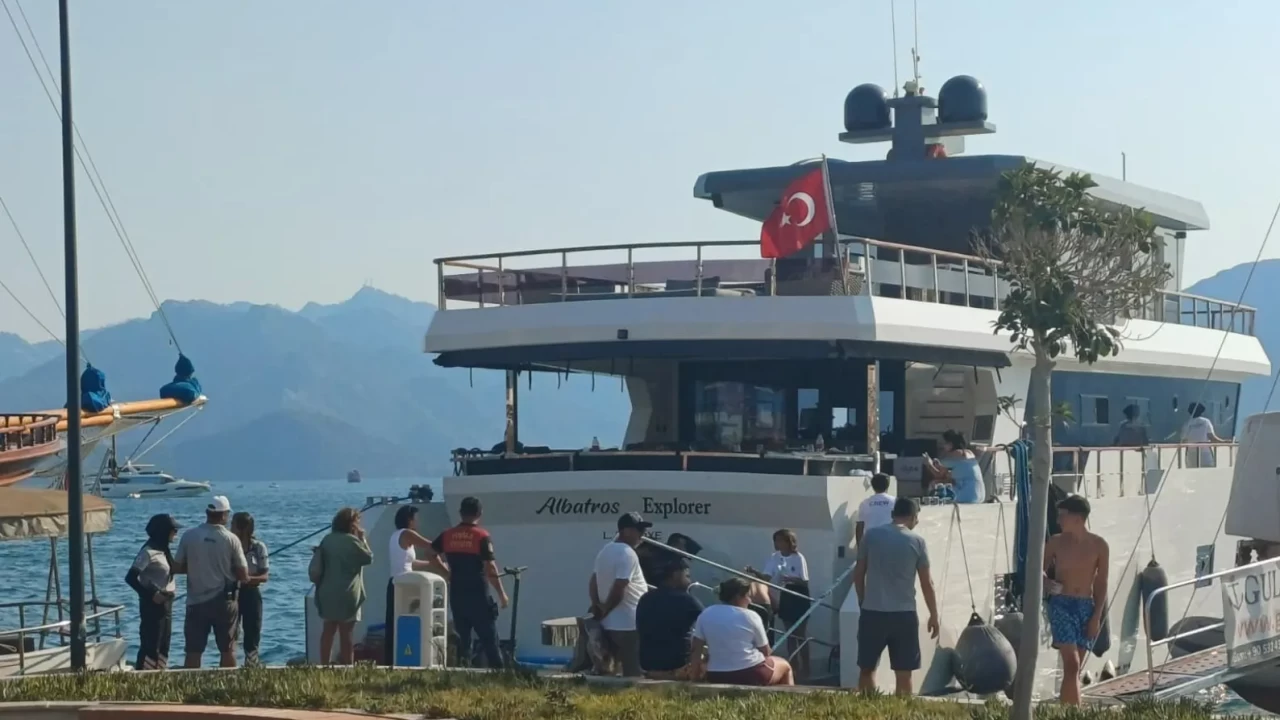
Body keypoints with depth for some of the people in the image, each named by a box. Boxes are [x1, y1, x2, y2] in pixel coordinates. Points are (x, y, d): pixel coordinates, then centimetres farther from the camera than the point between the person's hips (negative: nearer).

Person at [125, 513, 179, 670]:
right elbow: (130, 577, -19)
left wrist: (171, 589, 3)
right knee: (150, 646, -8)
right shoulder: (149, 551, -15)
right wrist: (151, 594, -21)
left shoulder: (163, 550, 12)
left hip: (166, 603, 9)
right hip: (153, 605, -9)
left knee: (163, 647, 11)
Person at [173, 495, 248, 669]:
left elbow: (177, 568, 3)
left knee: (193, 651, 5)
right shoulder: (231, 539, -8)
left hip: (196, 602, 1)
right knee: (227, 650, 9)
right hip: (223, 602, -1)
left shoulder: (189, 536, -4)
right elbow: (244, 576, -6)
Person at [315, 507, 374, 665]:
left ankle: (324, 666, 13)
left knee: (328, 630, 12)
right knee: (346, 633, -2)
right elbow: (369, 558, -4)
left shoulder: (327, 539, 8)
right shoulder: (351, 540, -13)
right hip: (346, 594, -6)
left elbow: (321, 563, 14)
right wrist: (362, 538, 2)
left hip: (327, 593, 6)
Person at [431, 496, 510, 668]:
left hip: (456, 595, 4)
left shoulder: (448, 535, 4)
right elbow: (490, 568, -13)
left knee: (462, 639, 12)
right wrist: (502, 594, -6)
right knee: (489, 640, 0)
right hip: (478, 596, -4)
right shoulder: (482, 536, -10)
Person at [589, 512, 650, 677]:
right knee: (635, 675, -5)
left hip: (609, 624, 10)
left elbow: (593, 582, 19)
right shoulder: (627, 554, -16)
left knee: (627, 671, 15)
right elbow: (618, 589, -22)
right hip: (629, 625, -10)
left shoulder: (606, 550, 15)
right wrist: (605, 610, -9)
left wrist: (597, 606, 9)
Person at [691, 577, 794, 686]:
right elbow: (765, 652, 2)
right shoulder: (750, 616, -5)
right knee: (784, 665, 25)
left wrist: (694, 677, 13)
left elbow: (696, 650, 3)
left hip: (717, 677, 3)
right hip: (751, 674, -3)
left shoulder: (705, 615, 3)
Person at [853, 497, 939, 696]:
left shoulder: (871, 535, 1)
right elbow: (926, 583, 0)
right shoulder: (916, 541, -3)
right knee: (903, 673, 5)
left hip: (872, 613, 1)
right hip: (904, 615, -1)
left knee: (866, 669, 11)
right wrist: (934, 615, 11)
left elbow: (858, 574, 6)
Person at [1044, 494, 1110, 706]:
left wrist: (1097, 616, -3)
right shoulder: (1056, 542, 0)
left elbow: (1101, 583, 3)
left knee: (1074, 667, 8)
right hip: (1061, 605, -2)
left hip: (1086, 606, 2)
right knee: (1071, 664, -15)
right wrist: (1047, 583, -10)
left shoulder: (1098, 546, 0)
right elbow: (1041, 569, 13)